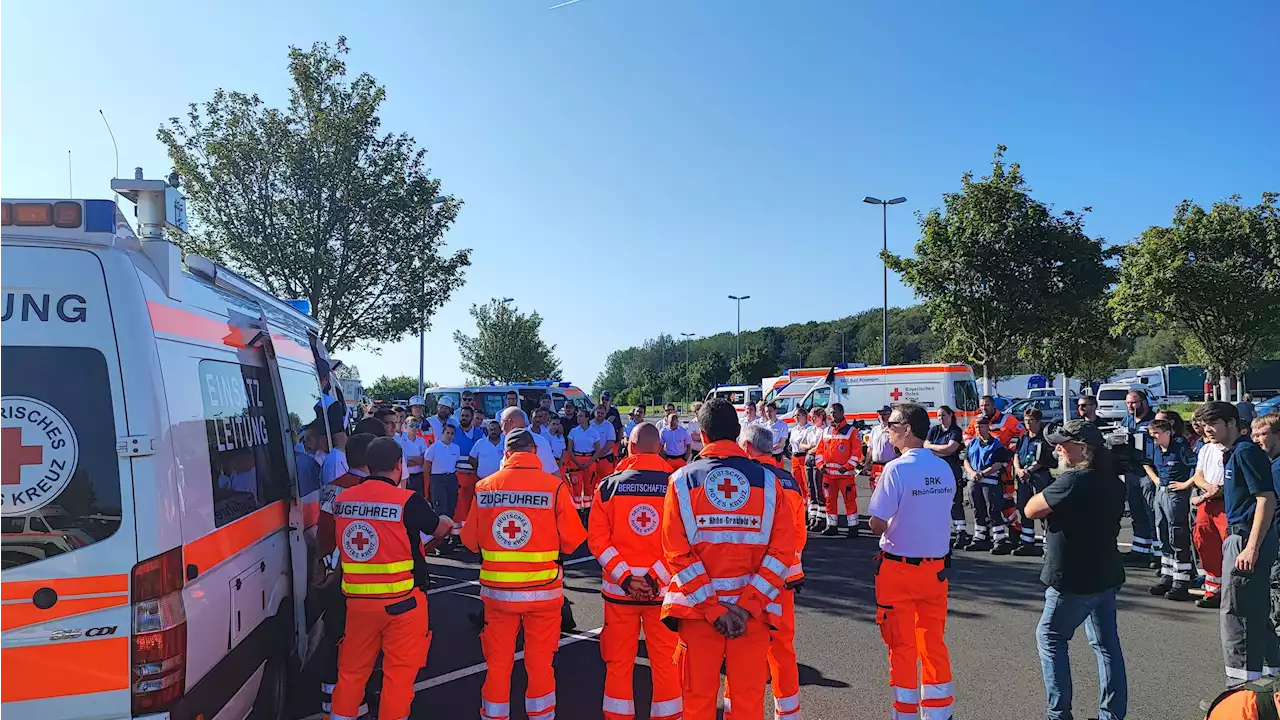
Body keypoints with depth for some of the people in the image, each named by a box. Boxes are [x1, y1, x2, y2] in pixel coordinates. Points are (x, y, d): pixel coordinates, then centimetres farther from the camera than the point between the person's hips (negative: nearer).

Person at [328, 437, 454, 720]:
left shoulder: (342, 499, 1)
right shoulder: (407, 500, -14)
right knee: (400, 671, 7)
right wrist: (447, 524, 26)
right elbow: (439, 528, 1)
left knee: (352, 668, 17)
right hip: (401, 600, -5)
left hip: (357, 600, 5)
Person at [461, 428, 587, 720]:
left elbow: (470, 540, 2)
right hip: (542, 589, -2)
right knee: (539, 662, 13)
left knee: (498, 663, 15)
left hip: (497, 589, 2)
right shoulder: (554, 486, -12)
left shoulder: (484, 487, -5)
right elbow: (573, 539, -9)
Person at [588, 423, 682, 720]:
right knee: (665, 662, 11)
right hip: (664, 590, 0)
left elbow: (597, 539, -6)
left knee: (619, 662, 12)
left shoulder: (609, 485, -2)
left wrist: (624, 576, -9)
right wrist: (656, 577, -10)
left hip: (619, 588, 1)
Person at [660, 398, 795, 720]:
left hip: (698, 609, 0)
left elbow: (677, 553, -10)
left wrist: (712, 607, -9)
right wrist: (747, 606, -9)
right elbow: (782, 551, -8)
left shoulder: (682, 480, -3)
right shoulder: (767, 480, 0)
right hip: (751, 610, 1)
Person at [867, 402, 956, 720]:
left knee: (902, 646, 6)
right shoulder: (945, 469, 0)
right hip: (937, 567, 5)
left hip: (899, 568, -5)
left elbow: (877, 525, -17)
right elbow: (939, 514, 9)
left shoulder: (896, 469, -18)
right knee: (934, 644, 15)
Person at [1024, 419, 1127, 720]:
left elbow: (1031, 510, -17)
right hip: (1106, 575, 8)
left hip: (1073, 580, -8)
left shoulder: (1073, 482, -22)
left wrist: (1046, 493, 0)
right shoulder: (1112, 482, 6)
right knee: (1107, 644, 13)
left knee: (1050, 638, 6)